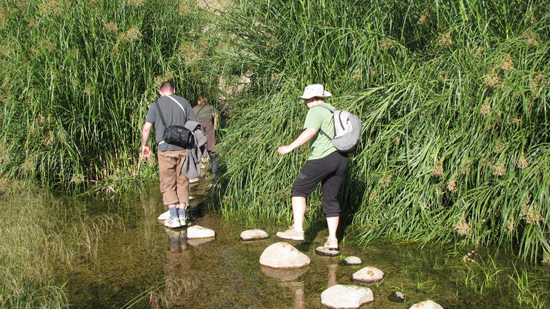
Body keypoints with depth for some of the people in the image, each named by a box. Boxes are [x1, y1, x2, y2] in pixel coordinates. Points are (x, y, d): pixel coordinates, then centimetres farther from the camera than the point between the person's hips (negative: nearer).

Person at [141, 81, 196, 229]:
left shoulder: (156, 105, 1)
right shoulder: (183, 102, 6)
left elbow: (146, 128, -2)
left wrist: (144, 145, 13)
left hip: (165, 149, -2)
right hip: (183, 148, 2)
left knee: (168, 184, 5)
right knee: (182, 182, 11)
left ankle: (173, 217, 2)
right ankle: (182, 215, 12)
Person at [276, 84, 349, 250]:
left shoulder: (316, 111, -4)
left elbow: (310, 132, -19)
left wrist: (290, 147, -20)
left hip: (323, 157, -9)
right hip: (341, 159, 9)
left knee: (299, 189, -2)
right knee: (331, 199, 12)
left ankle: (297, 229, -12)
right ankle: (332, 240, 12)